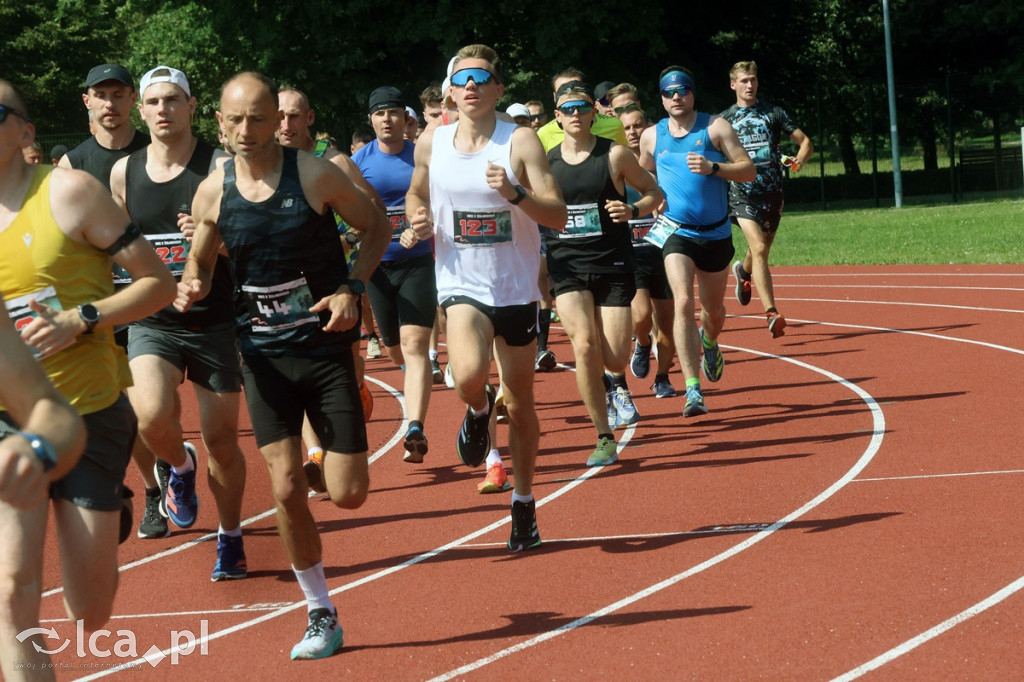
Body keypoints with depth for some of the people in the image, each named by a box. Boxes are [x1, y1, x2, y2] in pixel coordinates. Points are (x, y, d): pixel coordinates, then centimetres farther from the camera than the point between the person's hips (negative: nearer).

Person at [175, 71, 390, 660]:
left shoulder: (316, 175, -12)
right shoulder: (213, 193, -2)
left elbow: (377, 226, 0)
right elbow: (200, 263, 13)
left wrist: (352, 288, -13)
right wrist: (191, 287, -11)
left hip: (328, 345, -2)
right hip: (265, 354, 2)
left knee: (349, 494, -4)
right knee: (287, 489, -4)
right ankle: (322, 615, 12)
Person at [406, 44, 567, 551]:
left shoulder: (520, 142, -9)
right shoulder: (432, 143, 1)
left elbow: (558, 215, -14)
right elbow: (415, 192, 21)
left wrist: (515, 194, -32)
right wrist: (418, 218, -2)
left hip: (516, 288, 0)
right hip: (462, 285, 0)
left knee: (521, 406, 9)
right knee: (468, 376, -28)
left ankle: (524, 505, 28)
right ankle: (478, 412, 9)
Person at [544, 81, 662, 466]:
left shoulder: (615, 155, -2)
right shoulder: (546, 162, 5)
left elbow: (654, 192, 6)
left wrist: (633, 210, -13)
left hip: (613, 264, -1)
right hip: (566, 265, 1)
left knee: (614, 359, -6)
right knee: (584, 345, -18)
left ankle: (615, 383, 37)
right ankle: (604, 439, -7)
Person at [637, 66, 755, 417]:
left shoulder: (715, 127, -4)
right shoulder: (651, 136, 3)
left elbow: (748, 170, -8)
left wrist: (713, 168, -23)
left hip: (716, 233, 1)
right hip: (676, 232, -1)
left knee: (714, 309, 16)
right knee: (683, 303, -21)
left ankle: (709, 342, 55)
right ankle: (692, 390, -24)